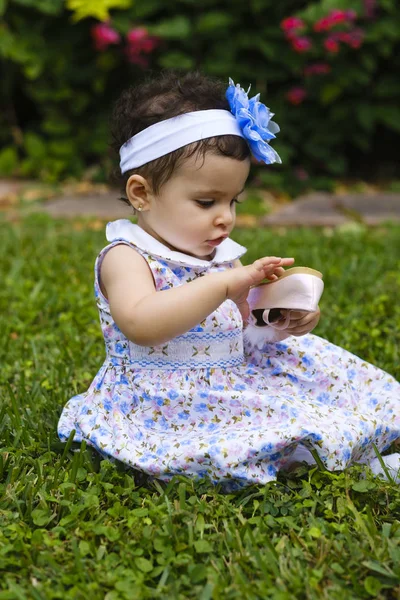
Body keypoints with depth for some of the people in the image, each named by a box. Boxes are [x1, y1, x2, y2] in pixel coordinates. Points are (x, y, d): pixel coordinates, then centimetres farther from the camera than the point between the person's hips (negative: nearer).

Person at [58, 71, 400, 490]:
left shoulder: (221, 257, 8)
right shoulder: (125, 258, -14)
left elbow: (243, 333, 16)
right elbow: (141, 325, -34)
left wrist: (282, 323, -7)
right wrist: (226, 283, -36)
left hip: (235, 380, 8)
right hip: (169, 405, -8)